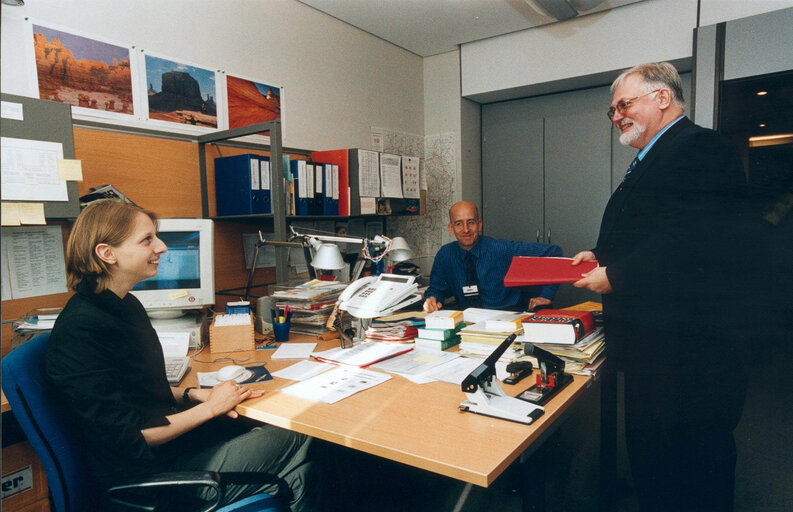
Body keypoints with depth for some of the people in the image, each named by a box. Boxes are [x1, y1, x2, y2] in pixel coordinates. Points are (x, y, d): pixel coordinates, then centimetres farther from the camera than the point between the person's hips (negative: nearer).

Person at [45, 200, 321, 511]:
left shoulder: (126, 305, 7)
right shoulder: (80, 330, -23)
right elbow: (129, 439, -22)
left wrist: (194, 394, 0)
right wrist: (209, 407, -14)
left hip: (170, 437, 9)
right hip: (144, 476, -8)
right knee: (296, 446, -6)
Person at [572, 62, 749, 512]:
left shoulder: (703, 149, -15)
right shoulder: (654, 160, 18)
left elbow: (695, 245, -27)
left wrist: (613, 276, -18)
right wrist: (603, 256, 4)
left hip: (684, 360, -10)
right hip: (655, 352, 10)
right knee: (651, 463, 22)